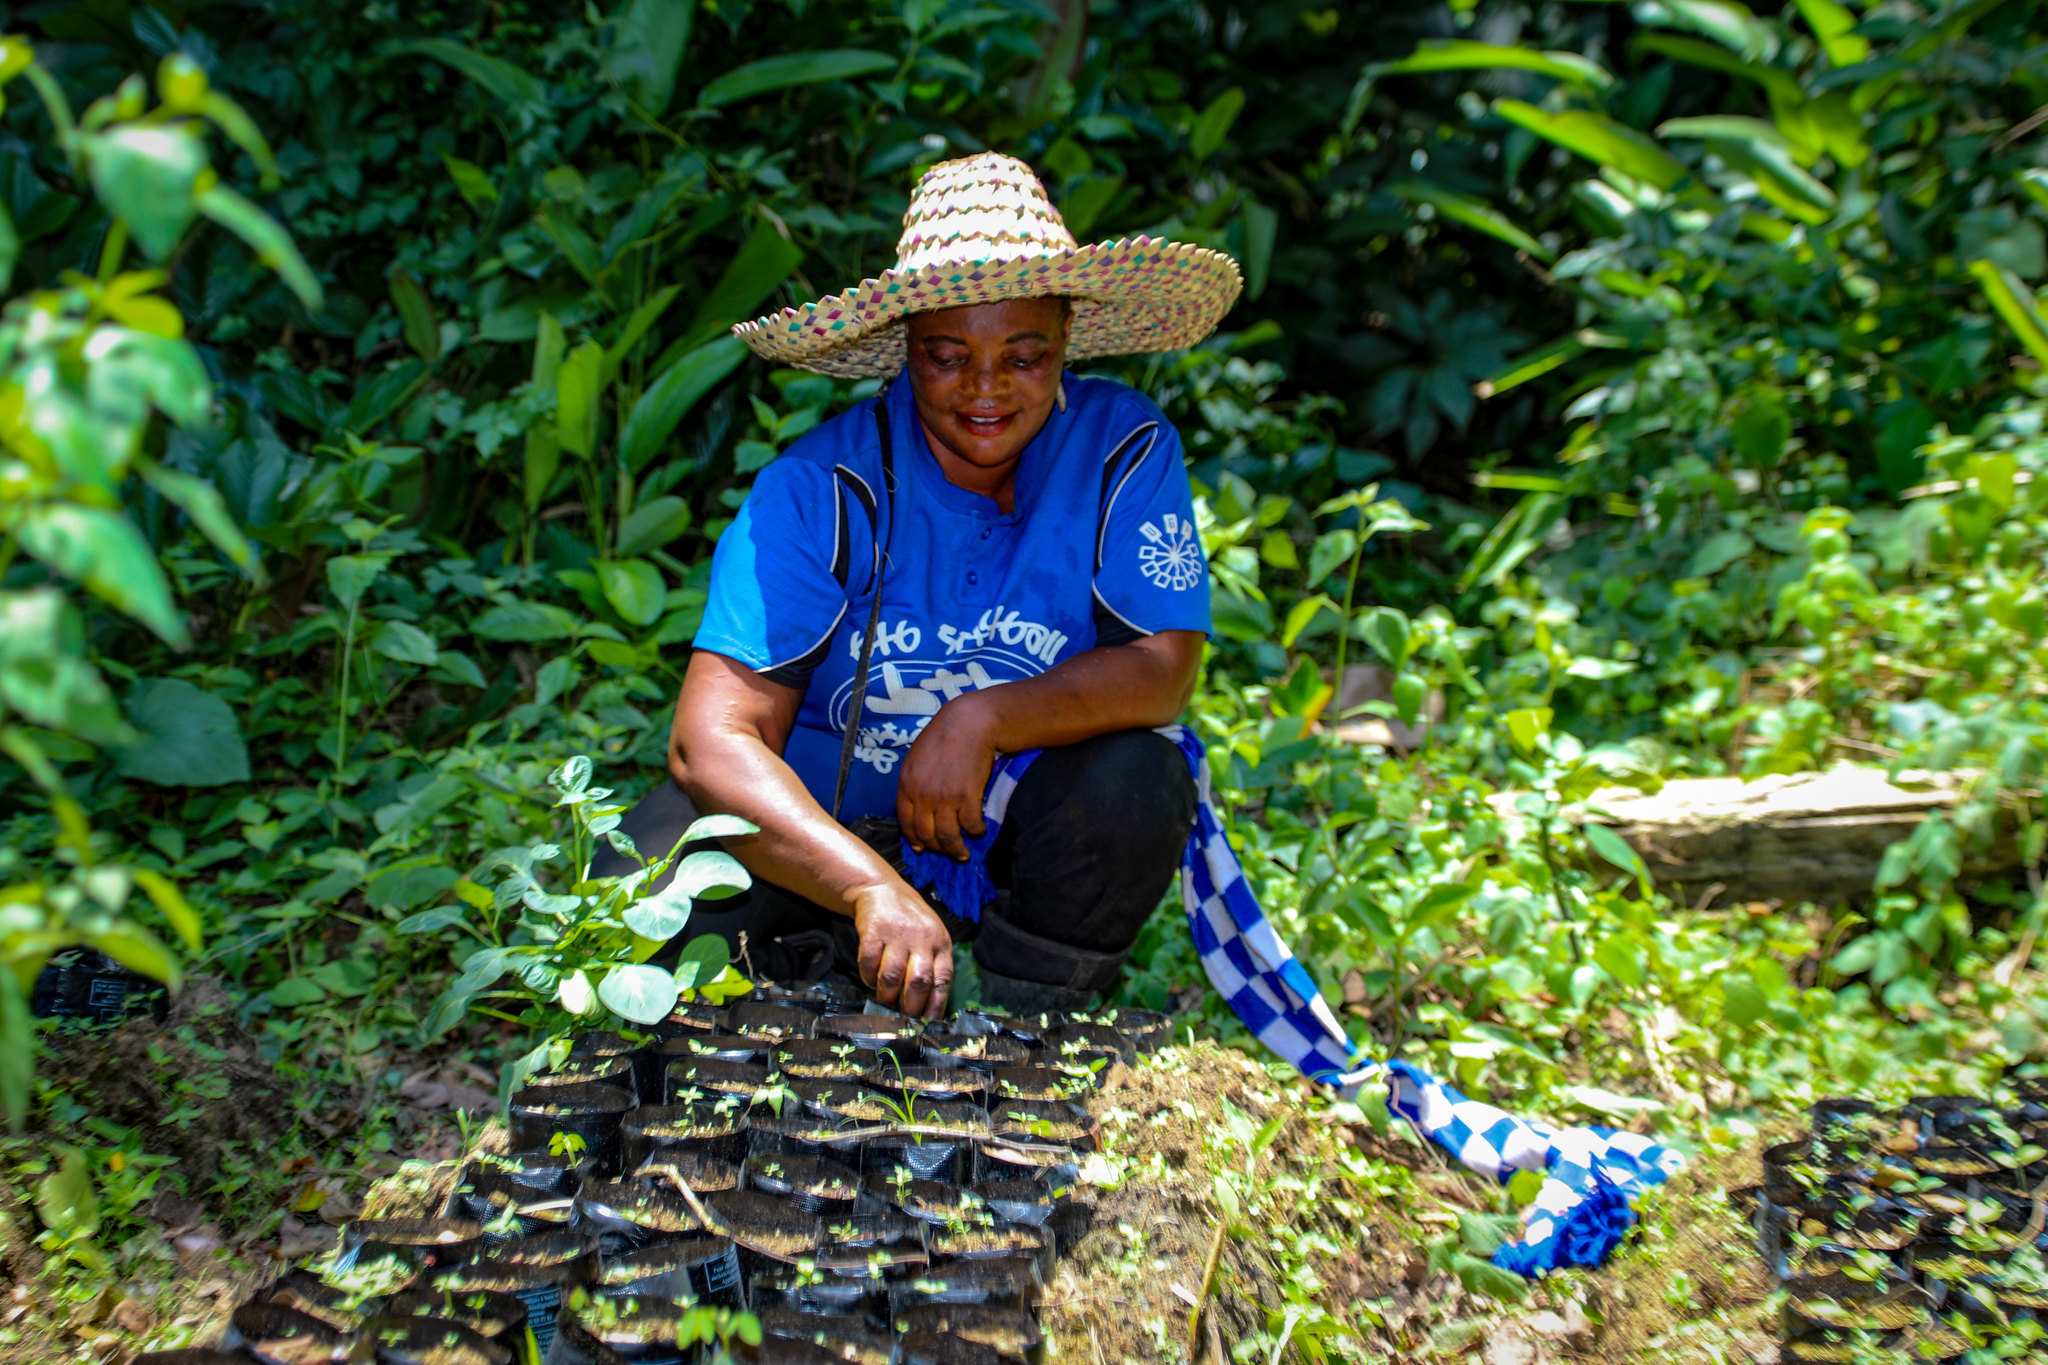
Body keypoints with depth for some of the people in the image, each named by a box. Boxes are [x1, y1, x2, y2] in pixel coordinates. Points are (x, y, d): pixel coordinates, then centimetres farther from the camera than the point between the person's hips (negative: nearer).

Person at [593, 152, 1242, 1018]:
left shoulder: (1124, 448, -12)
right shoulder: (819, 490, -19)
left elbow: (1165, 668, -15)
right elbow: (712, 739, -26)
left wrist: (985, 719, -31)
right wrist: (874, 888, -41)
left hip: (1026, 834, 2)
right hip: (822, 825, -1)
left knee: (1137, 781, -30)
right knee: (639, 896, -27)